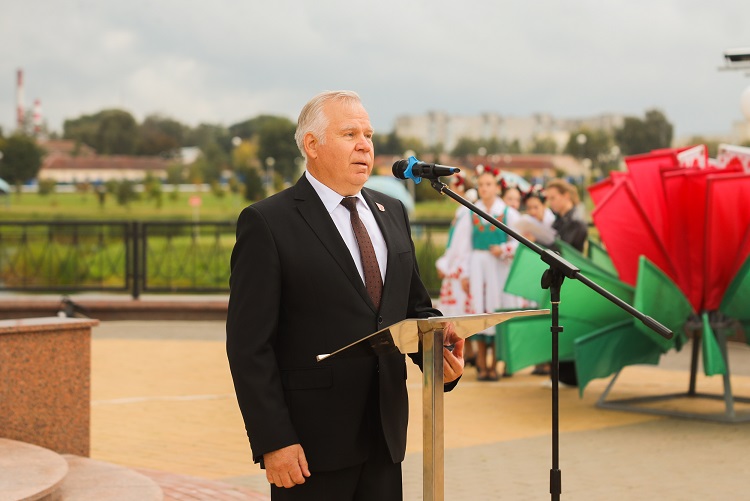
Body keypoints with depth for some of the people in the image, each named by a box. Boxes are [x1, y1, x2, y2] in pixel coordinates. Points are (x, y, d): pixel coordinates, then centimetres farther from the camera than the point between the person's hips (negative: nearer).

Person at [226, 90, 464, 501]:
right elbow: (249, 344, -11)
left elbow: (415, 307, 18)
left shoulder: (392, 214, 13)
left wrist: (437, 353, -4)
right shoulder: (267, 222, -7)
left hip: (385, 434, 6)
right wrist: (273, 440, -16)